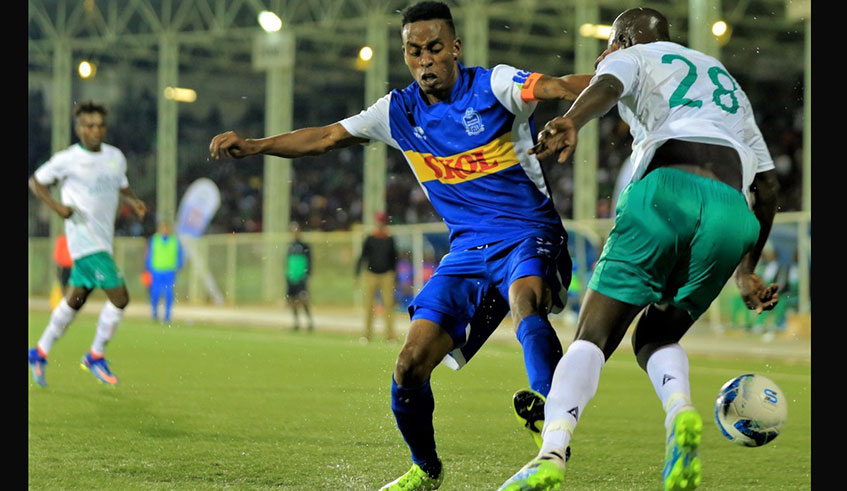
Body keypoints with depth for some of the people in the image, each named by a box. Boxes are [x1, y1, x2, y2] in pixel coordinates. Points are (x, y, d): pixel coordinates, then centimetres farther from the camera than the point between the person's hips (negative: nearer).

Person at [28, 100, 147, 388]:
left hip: (103, 241, 7)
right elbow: (36, 182, 4)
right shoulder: (67, 160, -8)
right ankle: (95, 356, 1)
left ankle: (40, 353, 27)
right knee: (119, 296, -14)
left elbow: (122, 188, 23)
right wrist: (57, 206, -12)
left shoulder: (116, 157, 9)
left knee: (75, 299, 14)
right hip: (84, 238, -7)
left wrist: (134, 202, 2)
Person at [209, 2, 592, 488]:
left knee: (524, 298, -40)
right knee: (411, 365, -5)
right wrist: (253, 145, 4)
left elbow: (564, 87, -24)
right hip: (468, 248, 5)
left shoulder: (494, 85, -8)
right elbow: (325, 137, 13)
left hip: (530, 234, -5)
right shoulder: (401, 112, 7)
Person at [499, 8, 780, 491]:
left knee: (593, 336, -2)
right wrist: (747, 271, 42)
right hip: (733, 213, 4)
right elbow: (766, 185, 36)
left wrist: (571, 121, -26)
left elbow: (607, 86, -4)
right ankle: (681, 412, -13)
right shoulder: (726, 81, 39)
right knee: (656, 338, 20)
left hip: (666, 190, -4)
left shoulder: (632, 58, 23)